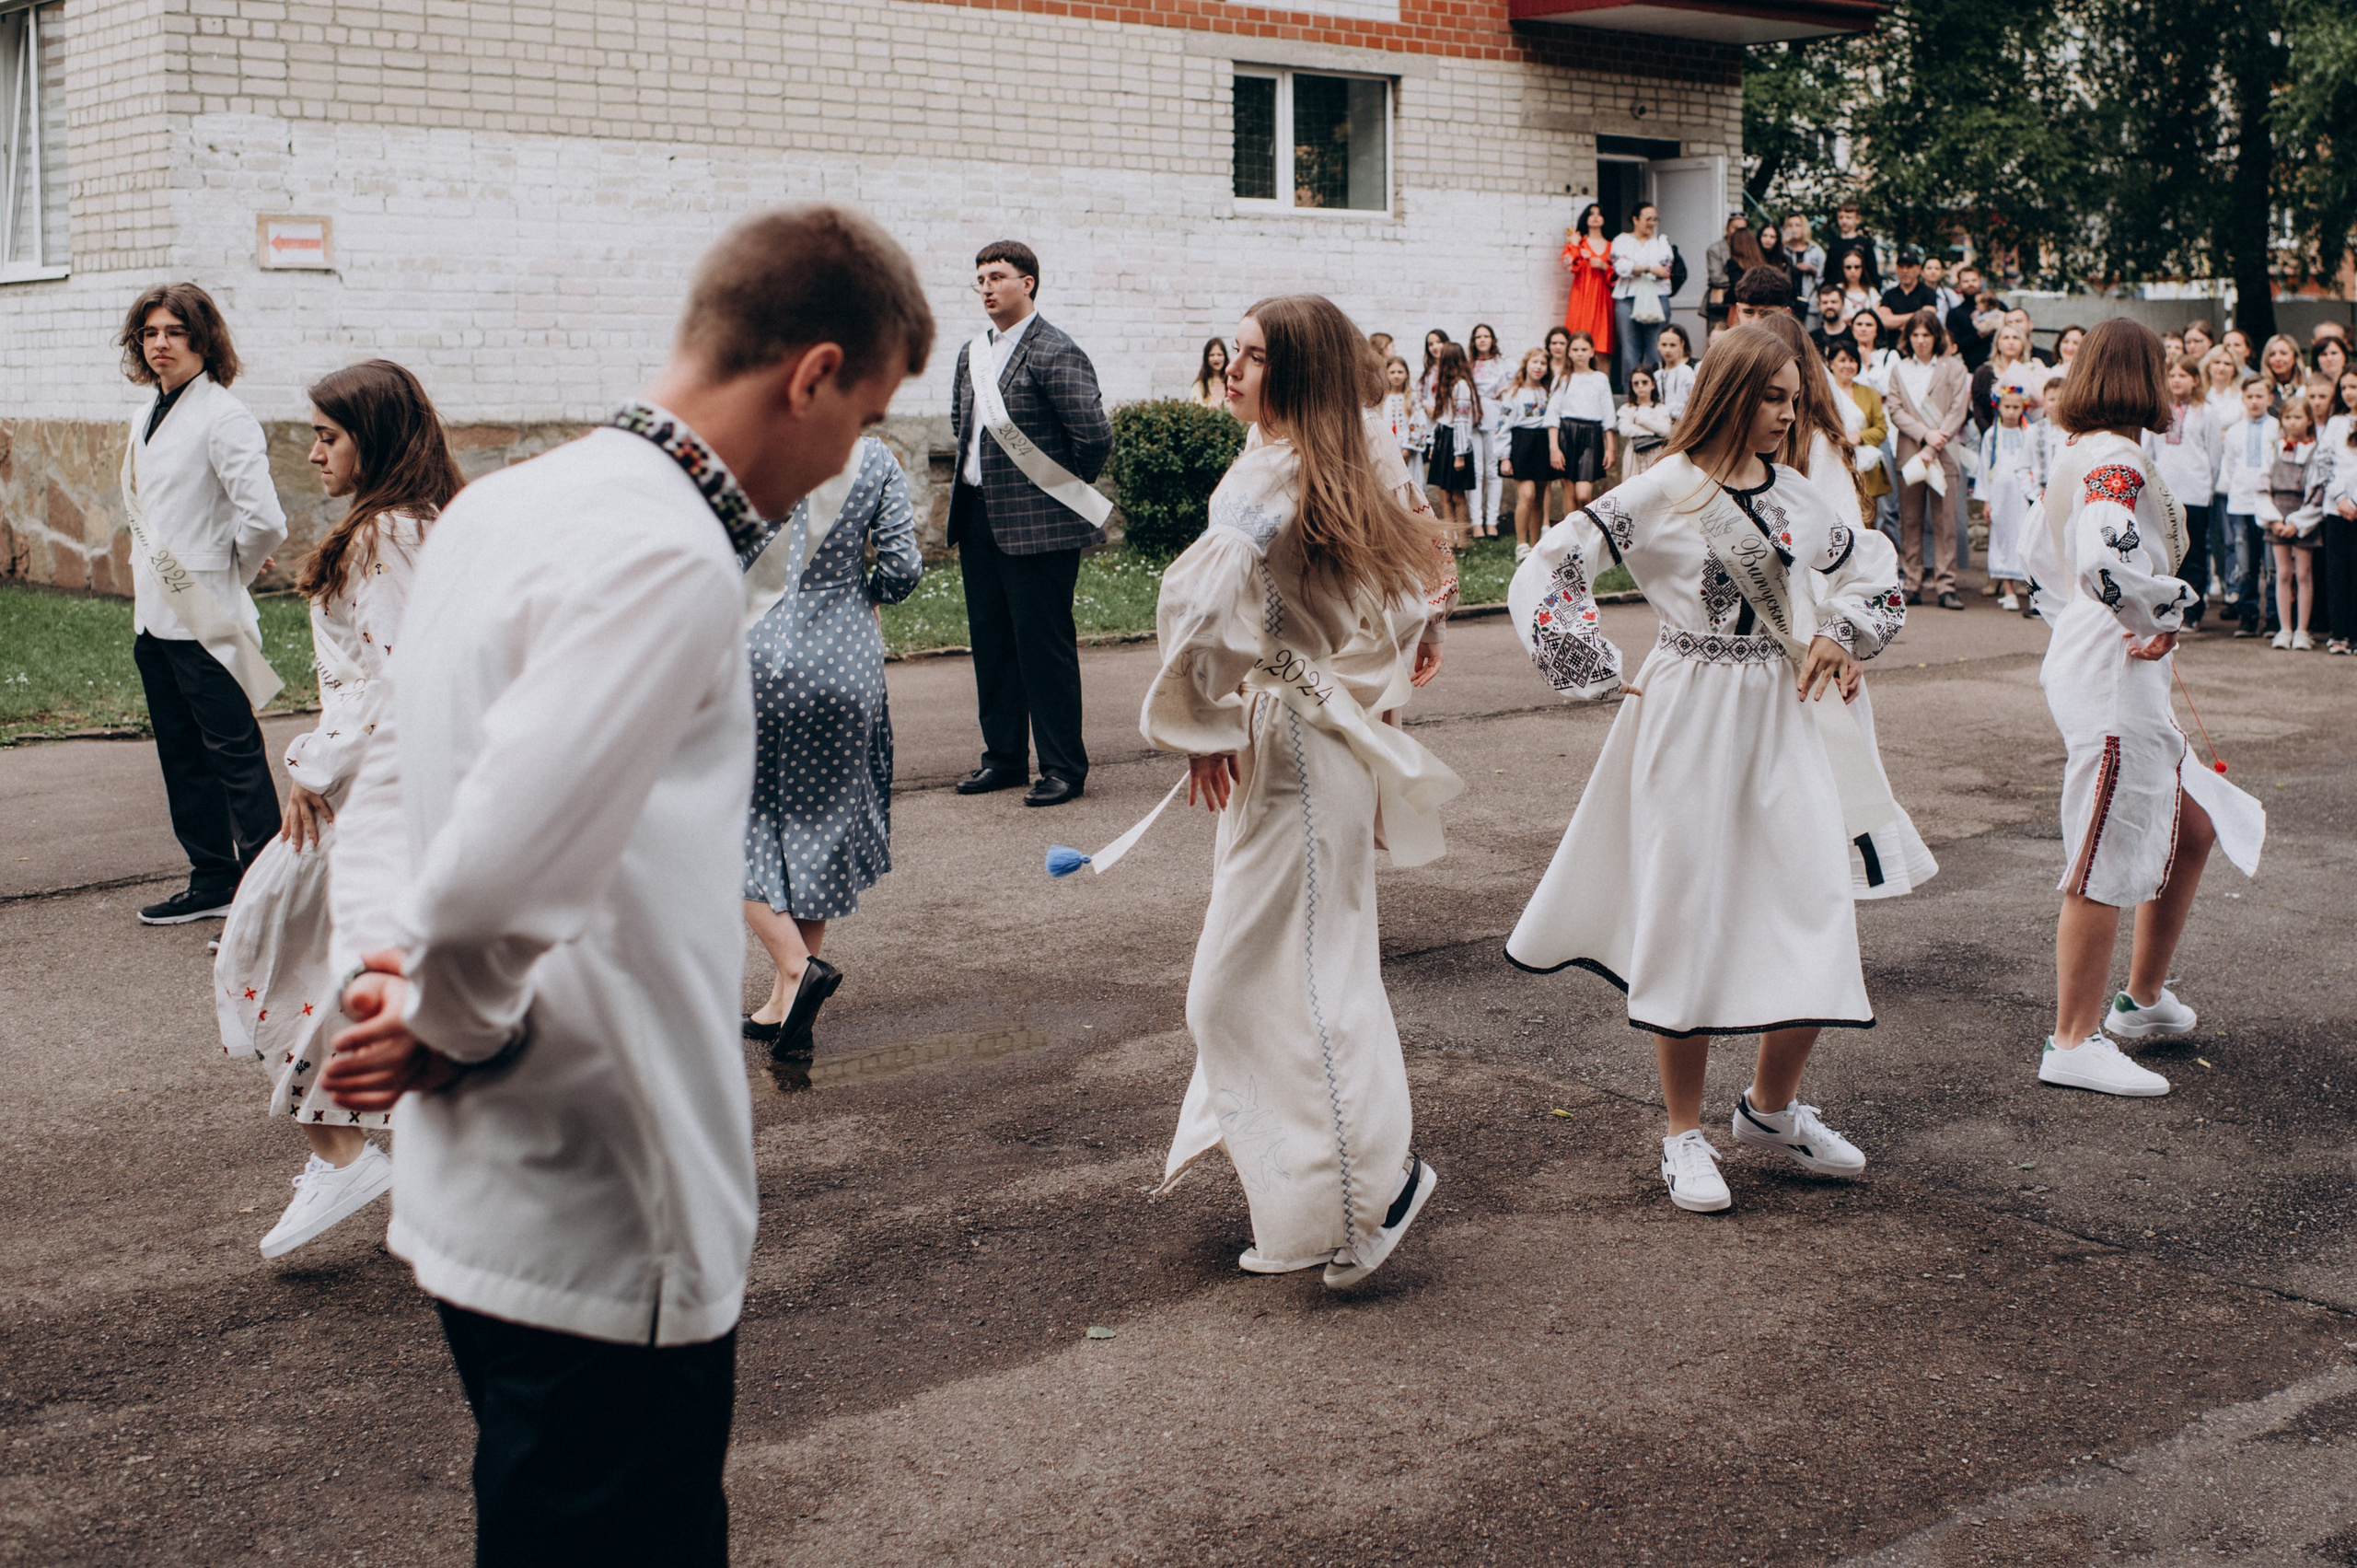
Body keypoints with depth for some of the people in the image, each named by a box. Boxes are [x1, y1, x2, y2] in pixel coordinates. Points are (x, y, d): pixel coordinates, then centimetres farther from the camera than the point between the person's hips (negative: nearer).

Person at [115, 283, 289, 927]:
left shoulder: (224, 418, -15)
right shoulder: (147, 416, 12)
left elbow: (264, 521, -24)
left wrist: (230, 572, -8)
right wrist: (144, 564, 16)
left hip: (207, 619, -9)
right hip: (154, 613, 9)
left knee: (235, 755, -4)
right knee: (182, 755, 14)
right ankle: (212, 881, 24)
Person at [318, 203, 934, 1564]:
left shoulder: (508, 504, 8)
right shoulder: (672, 560, -23)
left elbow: (393, 785, 15)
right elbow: (496, 877, -32)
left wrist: (389, 968, 1)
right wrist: (455, 1025, -13)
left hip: (492, 1199, 9)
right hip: (606, 1233, -9)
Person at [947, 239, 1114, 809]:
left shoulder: (1056, 354, -12)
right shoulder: (973, 352, 13)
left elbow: (1095, 435, -16)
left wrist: (1063, 487, -4)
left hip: (1036, 525, -8)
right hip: (979, 520, 8)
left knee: (1044, 645, -3)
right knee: (990, 642, 12)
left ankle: (1063, 767, 5)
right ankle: (1004, 757, 23)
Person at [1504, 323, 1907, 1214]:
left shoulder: (1792, 494, 9)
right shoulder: (1667, 490, -8)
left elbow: (1868, 570, 25)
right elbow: (1551, 568, -12)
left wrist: (1842, 635, 8)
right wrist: (1603, 673, -10)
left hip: (1783, 715, 5)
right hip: (1691, 716, -5)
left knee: (1819, 912, 1)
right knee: (1691, 914, 1)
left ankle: (1771, 1107, 21)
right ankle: (1684, 1134, 14)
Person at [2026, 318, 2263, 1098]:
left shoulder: (2076, 457, 13)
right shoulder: (2117, 460, -18)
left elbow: (2043, 557, 25)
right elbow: (2106, 559, -34)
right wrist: (2167, 610, -18)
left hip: (2089, 666, 11)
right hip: (2113, 682, -11)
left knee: (2194, 828, 19)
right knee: (2105, 863, -4)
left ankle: (2143, 998, 30)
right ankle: (2073, 1043, 4)